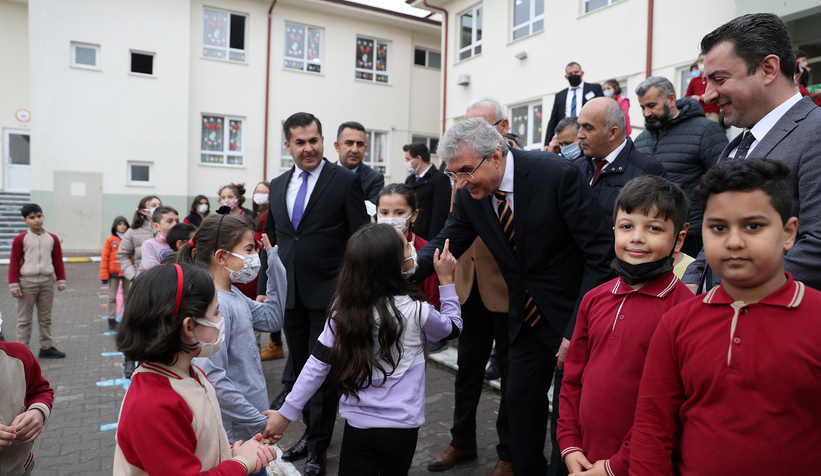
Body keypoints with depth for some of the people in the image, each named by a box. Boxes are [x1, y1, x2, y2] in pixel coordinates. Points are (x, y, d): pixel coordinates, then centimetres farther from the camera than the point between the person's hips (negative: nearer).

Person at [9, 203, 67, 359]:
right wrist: (14, 285, -5)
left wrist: (61, 281, 8)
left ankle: (46, 348, 17)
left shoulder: (52, 238, 6)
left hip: (47, 283, 3)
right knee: (24, 319, 2)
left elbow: (58, 261, 11)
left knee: (45, 318, 10)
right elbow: (14, 263, -1)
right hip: (27, 283, -3)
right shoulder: (20, 239, -3)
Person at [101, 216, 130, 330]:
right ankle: (112, 319, 12)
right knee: (112, 296, 5)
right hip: (114, 272, -2)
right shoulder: (110, 240, -3)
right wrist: (104, 275, -6)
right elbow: (104, 258, -3)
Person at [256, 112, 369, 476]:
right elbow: (271, 239, 16)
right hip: (290, 294, 6)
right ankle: (310, 432, 36)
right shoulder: (278, 185, 10)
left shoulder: (346, 180, -7)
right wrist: (265, 288, 12)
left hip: (328, 294, -6)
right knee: (300, 367, 17)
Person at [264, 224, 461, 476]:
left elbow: (318, 364, -8)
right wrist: (446, 278, 4)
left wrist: (287, 412, 2)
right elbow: (453, 326, 2)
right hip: (400, 426, -1)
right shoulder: (415, 310, -18)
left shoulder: (344, 308, -11)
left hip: (357, 424, 1)